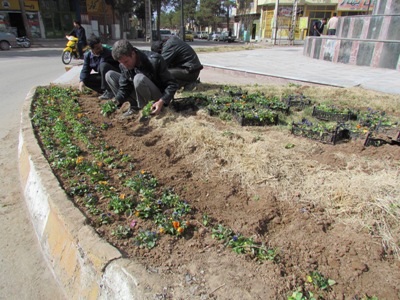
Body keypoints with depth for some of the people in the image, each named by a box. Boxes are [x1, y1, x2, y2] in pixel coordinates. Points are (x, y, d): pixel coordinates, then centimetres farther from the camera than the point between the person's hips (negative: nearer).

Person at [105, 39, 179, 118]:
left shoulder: (154, 60, -24)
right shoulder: (123, 65, -8)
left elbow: (172, 84, -22)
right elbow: (124, 88, -3)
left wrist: (161, 101, -35)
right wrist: (116, 102, -21)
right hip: (140, 96, 6)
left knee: (139, 78, -36)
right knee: (109, 75, -2)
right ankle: (134, 105, -3)